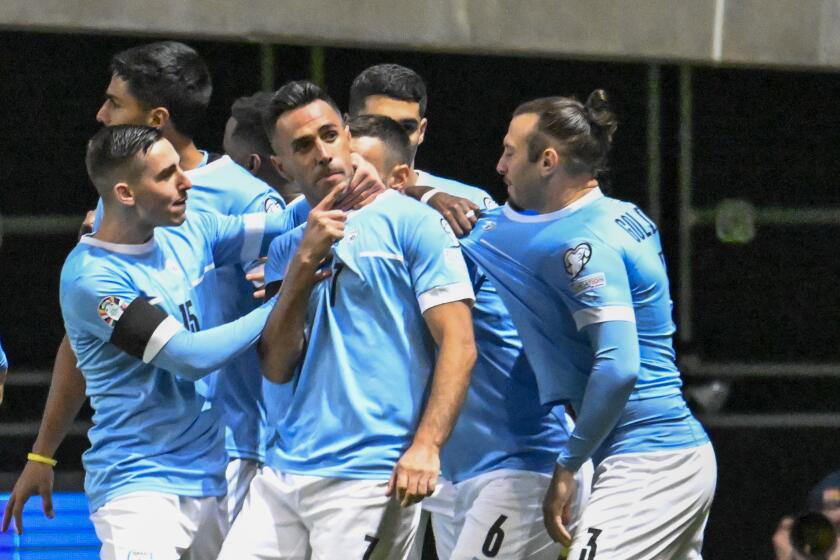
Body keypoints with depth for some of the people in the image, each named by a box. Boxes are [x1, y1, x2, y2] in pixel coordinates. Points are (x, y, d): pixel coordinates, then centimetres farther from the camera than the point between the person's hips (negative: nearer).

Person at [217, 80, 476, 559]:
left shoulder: (411, 222, -2)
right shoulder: (287, 247, 16)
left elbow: (458, 344, -8)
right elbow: (276, 368, 7)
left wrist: (426, 447, -20)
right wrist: (303, 267, -5)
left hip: (371, 480, -6)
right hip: (282, 475, 6)